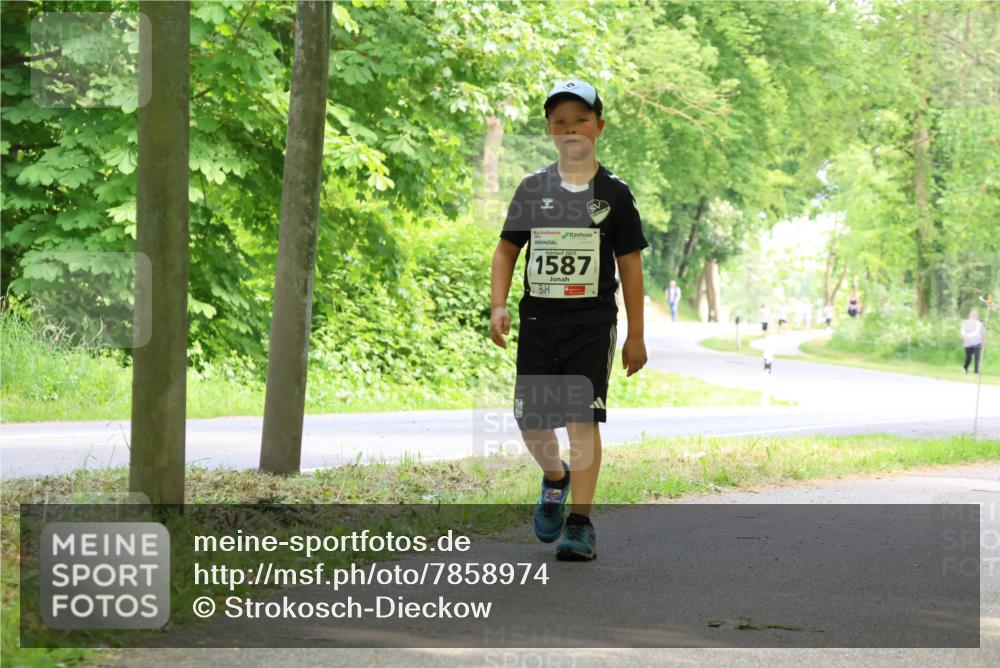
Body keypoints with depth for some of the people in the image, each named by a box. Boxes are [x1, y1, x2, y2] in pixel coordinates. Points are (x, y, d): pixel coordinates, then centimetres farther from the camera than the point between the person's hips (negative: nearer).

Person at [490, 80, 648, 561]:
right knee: (531, 421, 4)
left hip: (593, 322, -3)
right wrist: (498, 306, -2)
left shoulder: (613, 193, 1)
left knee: (583, 417, -12)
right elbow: (506, 250, 12)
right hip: (538, 321, 3)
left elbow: (630, 265, 4)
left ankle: (580, 524, -9)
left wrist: (636, 335, 3)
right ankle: (555, 478, 36)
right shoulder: (533, 189, 7)